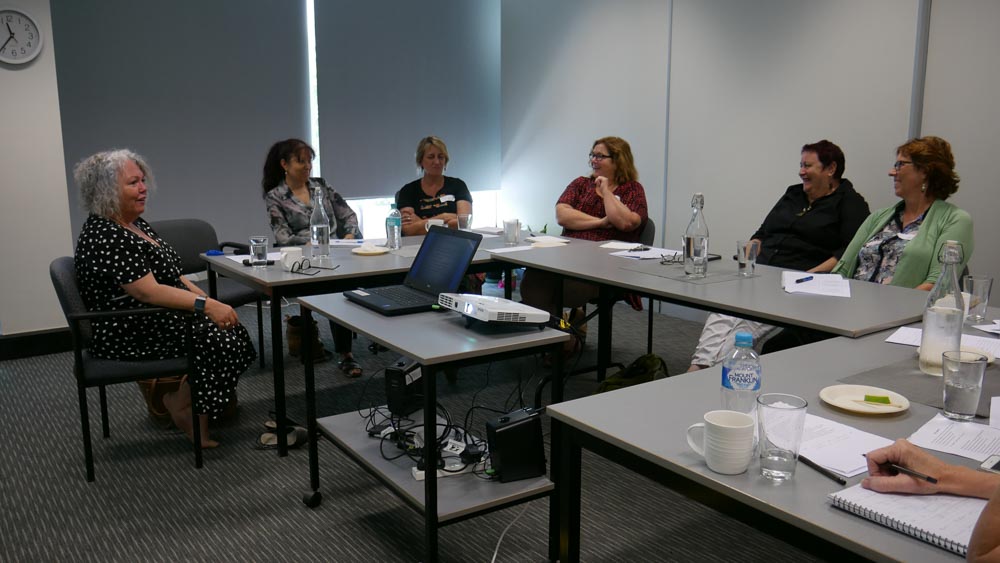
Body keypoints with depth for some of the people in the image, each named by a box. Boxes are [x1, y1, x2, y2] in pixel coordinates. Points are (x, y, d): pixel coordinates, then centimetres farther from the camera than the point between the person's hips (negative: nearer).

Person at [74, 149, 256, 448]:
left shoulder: (136, 224, 12)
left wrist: (206, 299, 3)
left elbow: (170, 274, 17)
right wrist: (206, 305, -31)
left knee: (231, 328, -6)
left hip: (155, 317, 10)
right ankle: (184, 411, -2)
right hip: (129, 334, -10)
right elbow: (148, 291, -28)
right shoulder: (104, 237, -20)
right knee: (215, 339, -21)